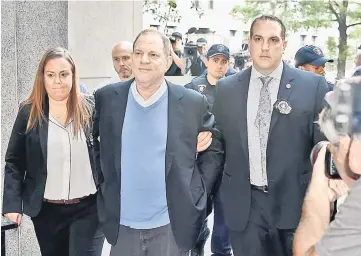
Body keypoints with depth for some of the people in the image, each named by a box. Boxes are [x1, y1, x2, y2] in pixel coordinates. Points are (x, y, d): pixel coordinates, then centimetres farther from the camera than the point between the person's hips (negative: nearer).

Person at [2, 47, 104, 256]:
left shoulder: (91, 109, -2)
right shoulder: (29, 113, -1)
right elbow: (14, 162, 1)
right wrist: (12, 204, -8)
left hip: (88, 208, -1)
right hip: (47, 211, 2)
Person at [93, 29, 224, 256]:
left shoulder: (193, 103, -5)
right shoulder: (107, 98, -1)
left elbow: (214, 150, 5)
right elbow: (93, 142, 13)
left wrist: (196, 194, -2)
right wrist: (102, 183, 6)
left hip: (172, 227, -1)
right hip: (122, 225, 2)